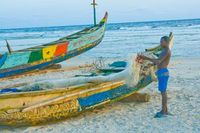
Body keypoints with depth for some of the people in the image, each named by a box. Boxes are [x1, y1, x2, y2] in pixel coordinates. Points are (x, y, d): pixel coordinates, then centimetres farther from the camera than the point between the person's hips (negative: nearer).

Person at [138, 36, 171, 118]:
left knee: (163, 92, -5)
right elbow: (158, 62, 25)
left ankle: (163, 112, 1)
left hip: (163, 73, -10)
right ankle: (165, 110, 21)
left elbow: (158, 61, -26)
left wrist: (146, 58, -25)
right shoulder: (164, 51, 19)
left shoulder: (167, 51, -14)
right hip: (161, 73, 10)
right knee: (163, 92, 13)